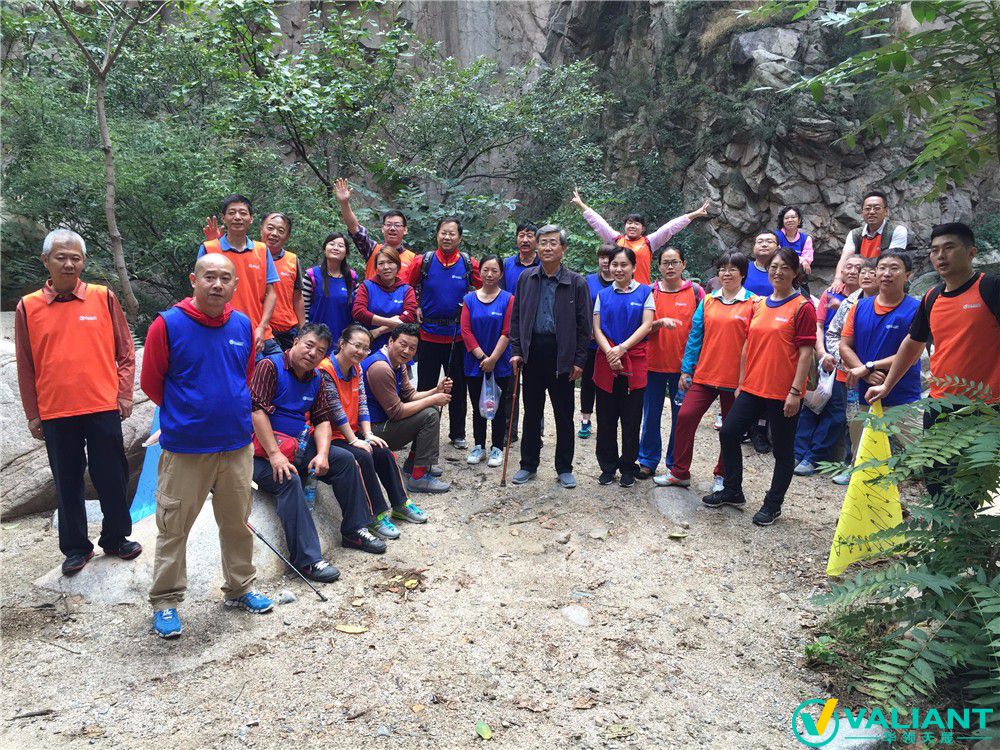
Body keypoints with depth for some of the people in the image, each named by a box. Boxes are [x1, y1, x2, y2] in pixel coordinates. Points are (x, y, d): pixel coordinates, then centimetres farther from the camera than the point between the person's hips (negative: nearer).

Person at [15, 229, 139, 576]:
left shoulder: (103, 297, 0)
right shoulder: (28, 306, 2)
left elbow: (125, 351, 4)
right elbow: (25, 365, 7)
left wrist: (123, 393, -2)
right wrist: (32, 414, 7)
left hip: (104, 408, -1)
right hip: (55, 413, 1)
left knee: (112, 479, 9)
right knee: (68, 484, 11)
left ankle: (116, 538, 26)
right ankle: (76, 547, 26)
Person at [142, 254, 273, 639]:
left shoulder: (243, 325, 1)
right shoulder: (167, 325, -11)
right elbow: (151, 383, -2)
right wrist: (185, 412, 8)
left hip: (237, 444, 4)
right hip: (184, 448, -4)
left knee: (238, 522, 15)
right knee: (173, 527, 7)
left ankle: (240, 587, 33)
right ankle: (165, 601, 24)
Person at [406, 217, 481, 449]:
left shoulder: (469, 264, -1)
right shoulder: (423, 261, -2)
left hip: (458, 336, 1)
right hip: (428, 335, 0)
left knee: (458, 387, 9)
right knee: (425, 386, 7)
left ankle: (457, 434, 23)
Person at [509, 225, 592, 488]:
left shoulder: (576, 282, -1)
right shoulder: (526, 278, 6)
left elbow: (584, 325, -1)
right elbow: (516, 317, 9)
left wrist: (579, 360, -5)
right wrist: (516, 350, 0)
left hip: (562, 355, -2)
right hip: (533, 353, 2)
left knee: (564, 415, 7)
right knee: (531, 413, 11)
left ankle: (564, 468, 20)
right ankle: (528, 465, 24)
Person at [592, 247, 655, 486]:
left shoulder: (644, 292, 5)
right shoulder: (603, 295, 11)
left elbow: (646, 325, -4)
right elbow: (596, 329, 4)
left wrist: (622, 348, -14)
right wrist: (609, 352, -12)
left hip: (634, 361, -2)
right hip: (606, 361, 2)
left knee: (631, 419, 3)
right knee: (606, 418, 5)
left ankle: (628, 467, 17)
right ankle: (608, 467, 18)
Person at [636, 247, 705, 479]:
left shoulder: (696, 291, 1)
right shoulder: (650, 292, 4)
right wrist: (661, 322, -19)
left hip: (683, 364, -1)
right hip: (654, 362, 1)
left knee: (681, 416, 6)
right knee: (651, 415, 7)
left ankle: (675, 464, 20)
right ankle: (648, 461, 20)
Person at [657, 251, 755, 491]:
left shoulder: (752, 303, -3)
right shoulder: (708, 301, 7)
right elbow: (695, 336, 9)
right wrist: (686, 370, 5)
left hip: (735, 379, -3)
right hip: (704, 374, 3)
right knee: (685, 417, -5)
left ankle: (722, 476, 28)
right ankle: (679, 473, 9)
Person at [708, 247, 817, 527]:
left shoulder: (803, 307, -7)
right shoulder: (759, 305, 11)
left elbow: (806, 353, -11)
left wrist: (795, 392, -16)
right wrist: (741, 383, 13)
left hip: (783, 392, -6)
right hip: (753, 387, 6)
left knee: (783, 451, 7)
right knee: (728, 432, 5)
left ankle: (772, 505, 21)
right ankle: (733, 492, 22)